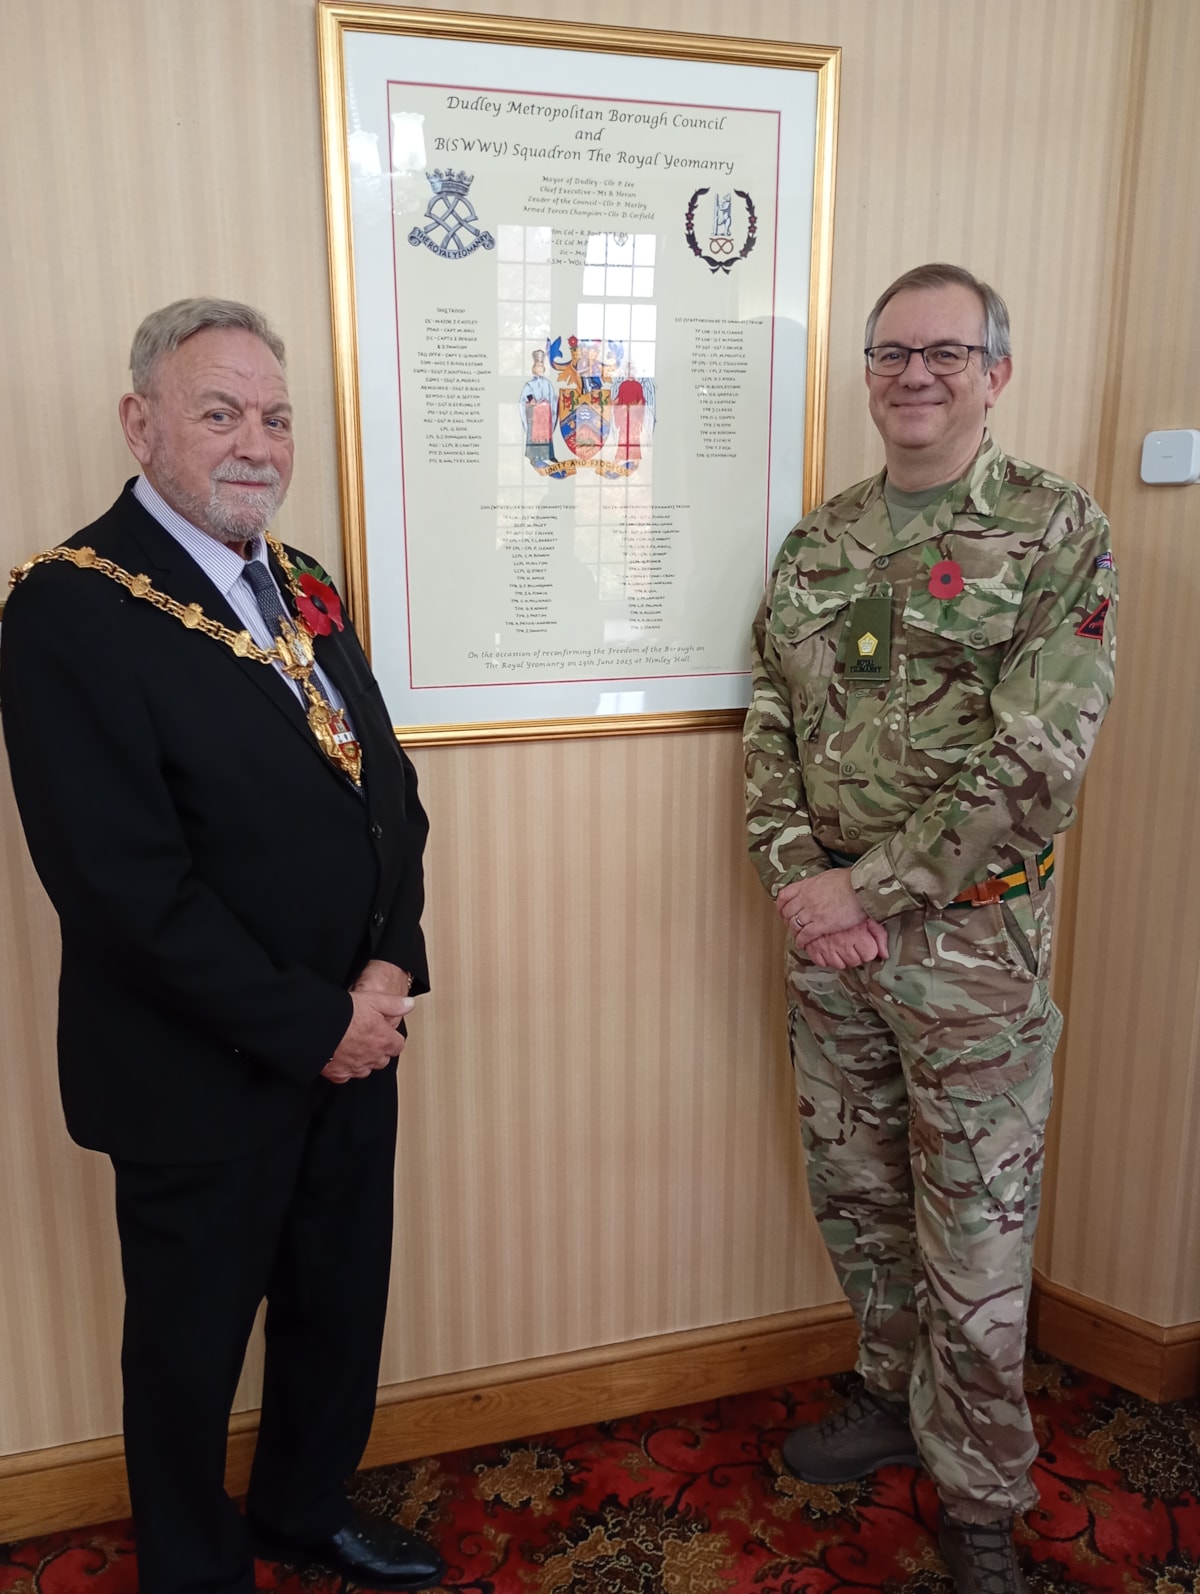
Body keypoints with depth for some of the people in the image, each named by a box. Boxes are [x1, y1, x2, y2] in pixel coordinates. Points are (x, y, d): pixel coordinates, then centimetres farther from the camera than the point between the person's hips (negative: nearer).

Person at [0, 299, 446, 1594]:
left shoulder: (301, 586, 7)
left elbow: (387, 784, 8)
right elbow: (123, 881, -23)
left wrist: (388, 971, -6)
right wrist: (312, 1024, -17)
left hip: (351, 1039, 7)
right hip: (203, 1075, -7)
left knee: (341, 1306, 23)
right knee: (193, 1342, 17)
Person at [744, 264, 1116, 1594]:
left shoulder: (1059, 532, -8)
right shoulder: (817, 541, 8)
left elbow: (1033, 763, -16)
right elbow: (768, 727, 6)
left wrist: (868, 888, -16)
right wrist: (797, 880, -8)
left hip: (972, 939, -5)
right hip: (828, 929, 5)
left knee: (974, 1233, 8)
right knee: (852, 1190, 19)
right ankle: (892, 1397, 44)